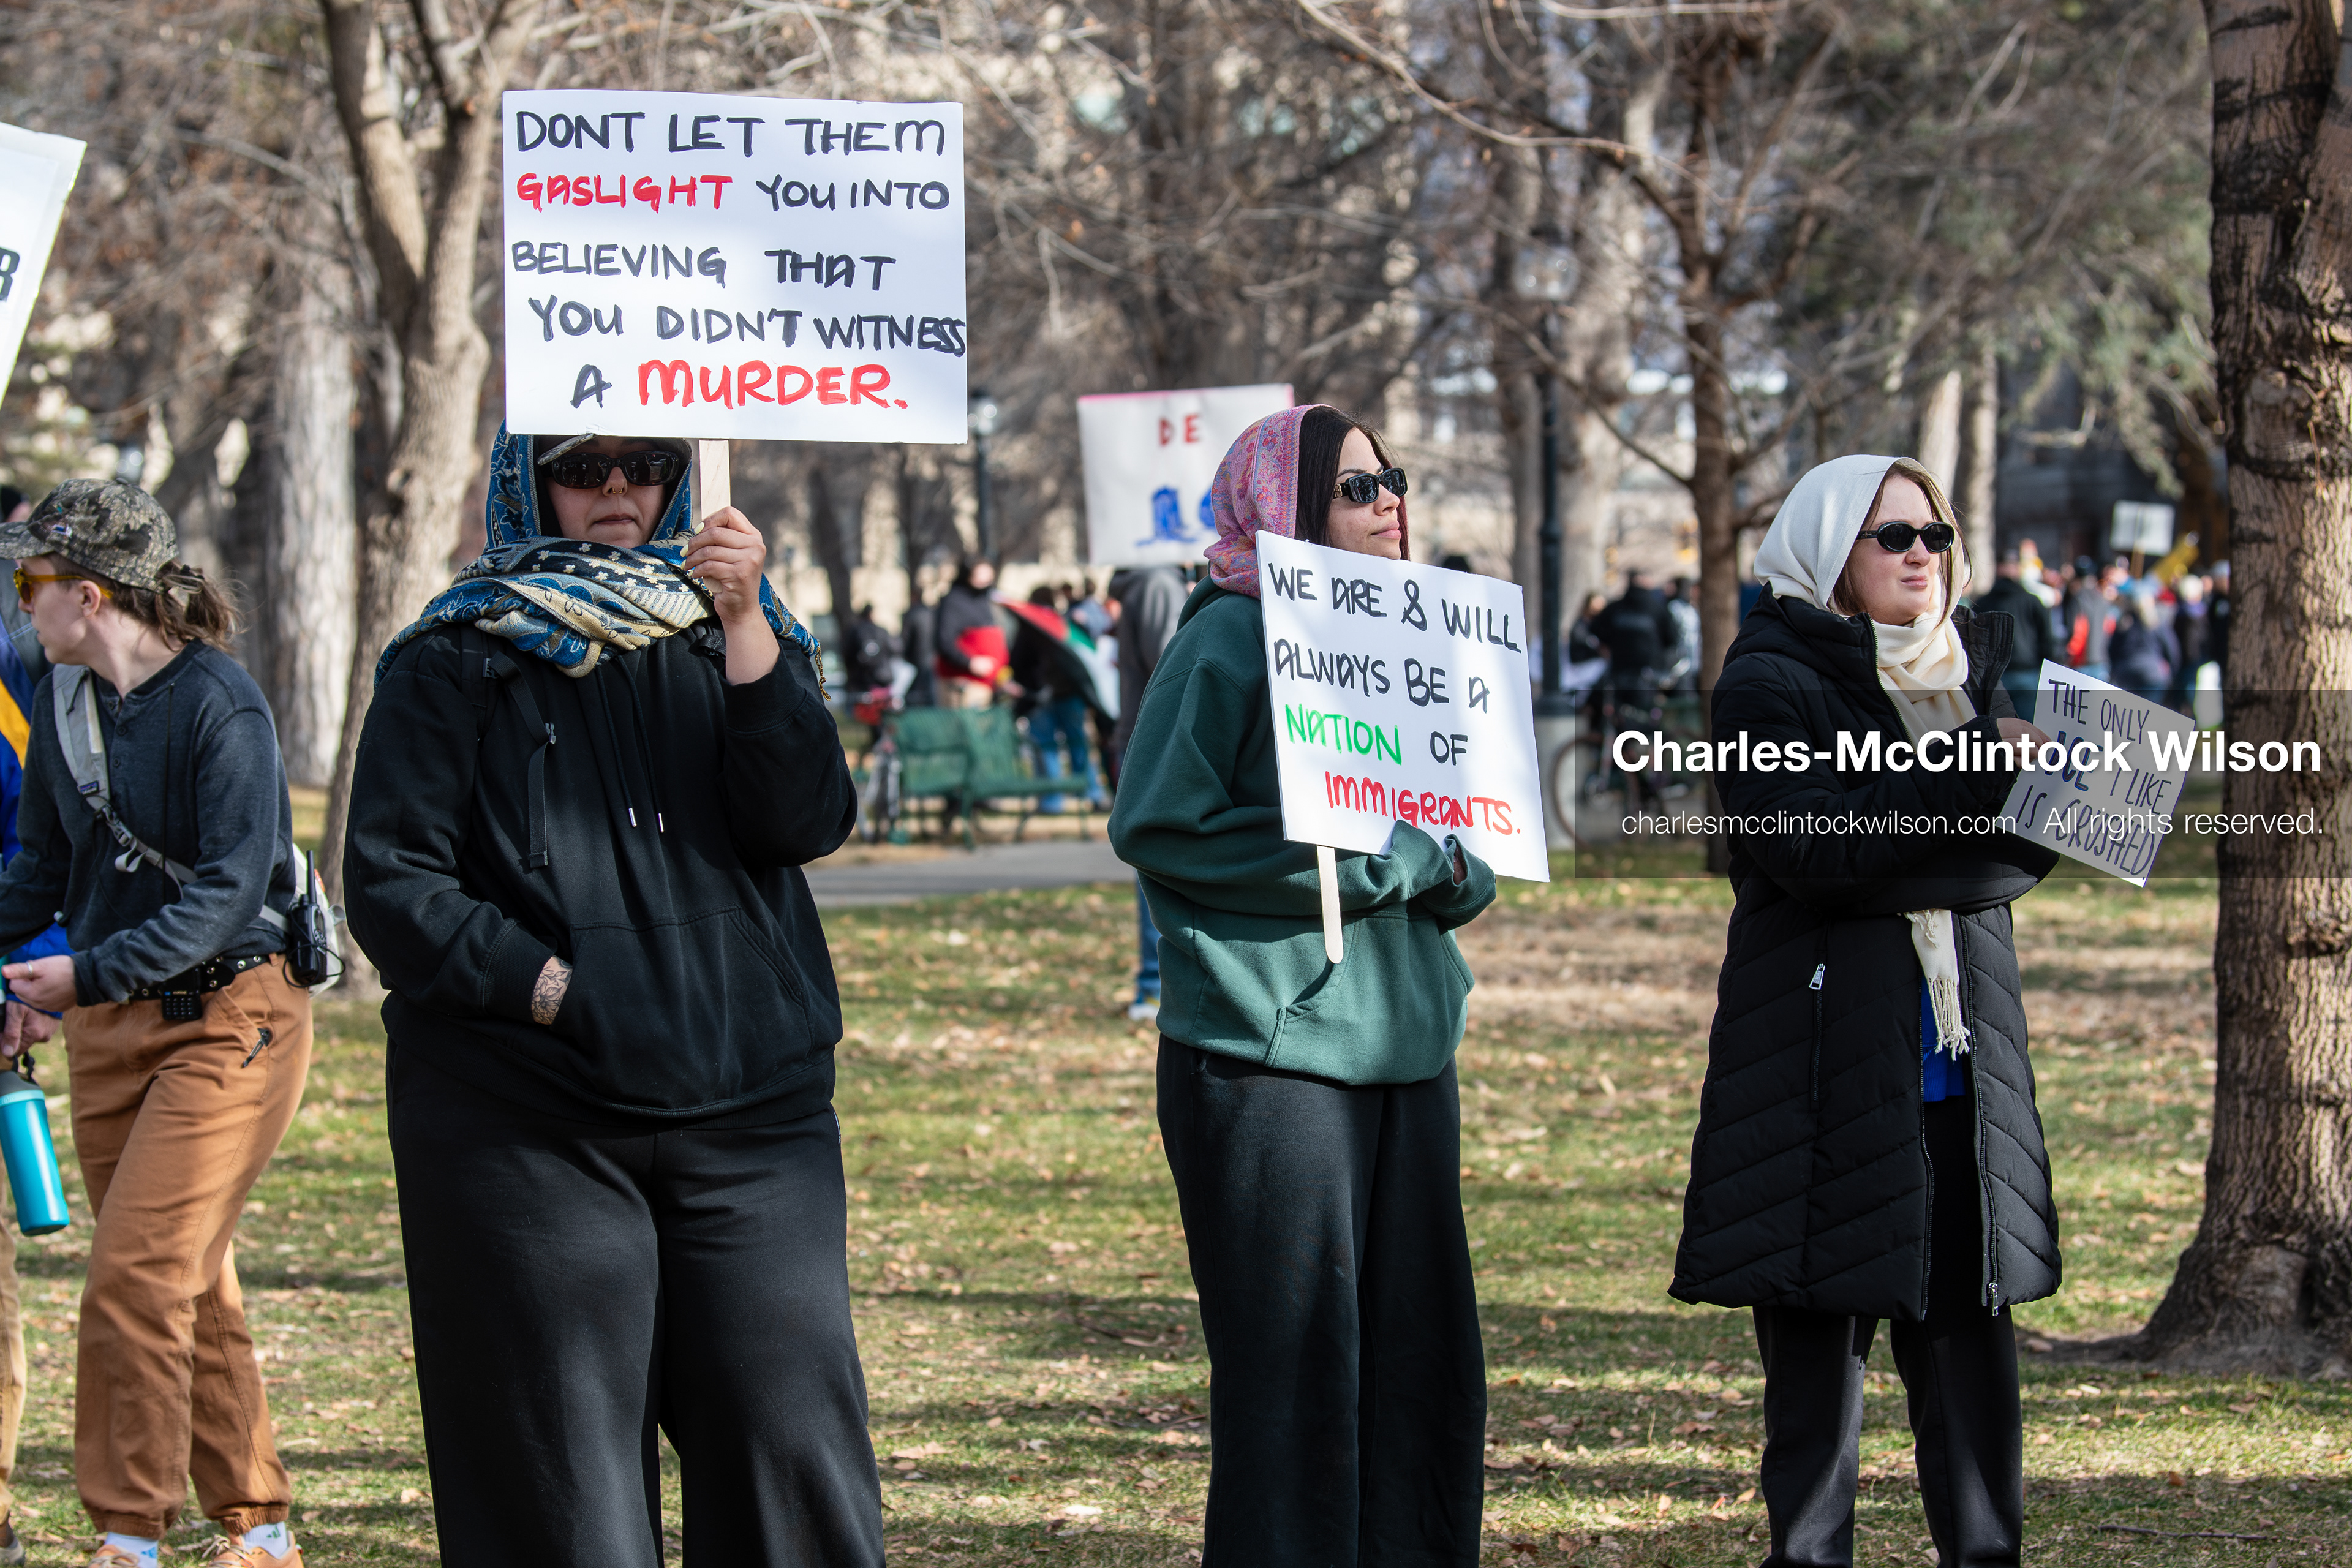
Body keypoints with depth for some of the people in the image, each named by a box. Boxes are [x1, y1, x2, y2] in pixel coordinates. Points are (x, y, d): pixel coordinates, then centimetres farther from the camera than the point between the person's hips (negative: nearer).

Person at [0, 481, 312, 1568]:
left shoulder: (220, 707, -17)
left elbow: (229, 894, -21)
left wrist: (90, 973, -26)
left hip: (227, 1016, -7)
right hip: (107, 1027, 7)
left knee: (136, 1274, -14)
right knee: (190, 1288, 10)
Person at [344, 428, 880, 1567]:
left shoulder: (730, 637, 13)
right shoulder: (456, 663, 5)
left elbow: (809, 821, -3)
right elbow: (388, 884, -2)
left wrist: (745, 629, -13)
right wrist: (551, 989, -12)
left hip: (747, 1116, 2)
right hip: (529, 1131, -2)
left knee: (791, 1447, -5)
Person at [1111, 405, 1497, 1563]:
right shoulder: (1231, 638, -6)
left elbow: (1465, 860, 20)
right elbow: (1157, 826, -12)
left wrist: (1448, 868, -5)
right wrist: (1374, 859, -14)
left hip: (1405, 1045, 7)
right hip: (1270, 1050, -7)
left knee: (1423, 1360, 8)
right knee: (1294, 1367, -5)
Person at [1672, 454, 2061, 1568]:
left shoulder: (1967, 667, 17)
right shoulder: (1771, 679, -2)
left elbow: (2029, 850, 9)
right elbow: (1813, 846, -16)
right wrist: (1977, 775, -18)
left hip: (1962, 1049, 5)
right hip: (1828, 1049, -5)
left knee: (1970, 1325, 3)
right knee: (1821, 1334, -4)